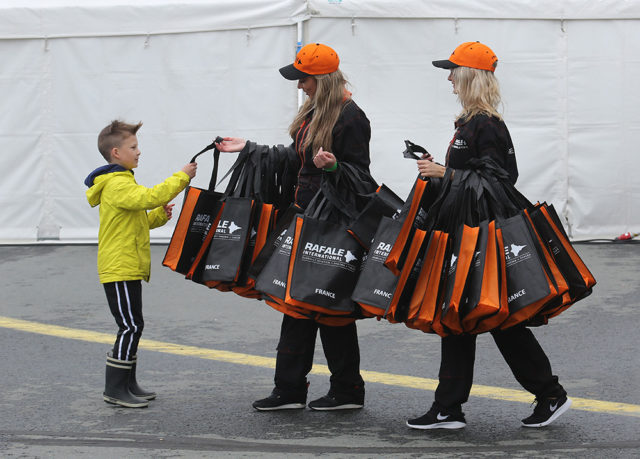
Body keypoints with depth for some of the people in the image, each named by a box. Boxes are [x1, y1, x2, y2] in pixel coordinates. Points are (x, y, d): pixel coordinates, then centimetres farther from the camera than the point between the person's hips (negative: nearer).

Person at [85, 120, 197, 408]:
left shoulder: (121, 182, 20)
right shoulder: (117, 185, -15)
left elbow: (138, 220, 26)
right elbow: (148, 197, -29)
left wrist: (159, 216, 9)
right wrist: (181, 178, -23)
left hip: (128, 268, 11)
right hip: (119, 268, -11)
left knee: (132, 327, 13)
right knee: (130, 327, -10)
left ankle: (128, 384, 18)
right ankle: (114, 389, -6)